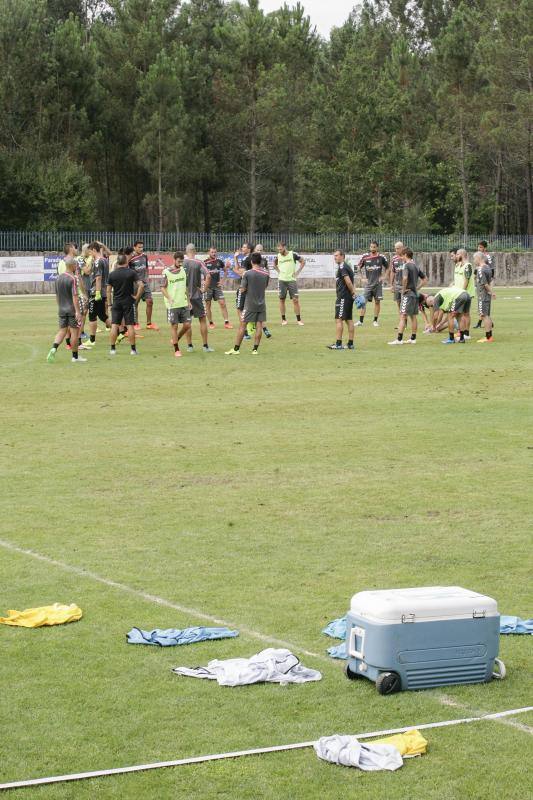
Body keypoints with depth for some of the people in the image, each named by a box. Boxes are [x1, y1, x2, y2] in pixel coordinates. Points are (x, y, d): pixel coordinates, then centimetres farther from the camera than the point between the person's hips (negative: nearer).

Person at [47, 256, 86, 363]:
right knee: (75, 332, 3)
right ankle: (75, 356, 9)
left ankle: (54, 348, -12)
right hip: (72, 309, -6)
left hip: (61, 310, 6)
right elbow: (74, 296, -19)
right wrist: (78, 311, -19)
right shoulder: (73, 279, -15)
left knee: (62, 331, 12)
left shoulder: (58, 278, 7)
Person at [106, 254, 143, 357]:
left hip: (116, 302, 1)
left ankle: (113, 349, 3)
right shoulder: (132, 273, -6)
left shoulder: (112, 274, 0)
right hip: (129, 302, -1)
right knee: (130, 326, 1)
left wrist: (110, 303, 11)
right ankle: (133, 349, 3)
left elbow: (108, 290, 3)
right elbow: (141, 285, -15)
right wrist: (137, 296, -5)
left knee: (114, 326, 3)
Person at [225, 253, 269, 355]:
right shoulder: (266, 273, 1)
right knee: (259, 325, 5)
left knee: (242, 326, 1)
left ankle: (236, 349, 3)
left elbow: (242, 290, -9)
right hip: (261, 304, 3)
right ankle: (255, 349, 3)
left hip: (250, 305, -3)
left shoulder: (247, 274, -11)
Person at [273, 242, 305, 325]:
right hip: (282, 280, 3)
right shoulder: (278, 256, 4)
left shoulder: (292, 254, -5)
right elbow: (274, 264, 25)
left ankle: (298, 320, 1)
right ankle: (284, 319, 11)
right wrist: (278, 271, 9)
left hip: (292, 280, -3)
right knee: (282, 299, 2)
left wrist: (298, 272, -2)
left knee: (296, 300, -4)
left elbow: (303, 261, 4)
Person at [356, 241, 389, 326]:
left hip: (378, 283, 0)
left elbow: (387, 268, 12)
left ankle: (375, 321, 11)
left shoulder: (381, 257, 0)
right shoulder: (365, 257, 0)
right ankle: (361, 321, -4)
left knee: (377, 302, 3)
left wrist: (383, 277, 1)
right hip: (368, 283, 0)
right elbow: (360, 268, 13)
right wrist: (363, 278, 4)